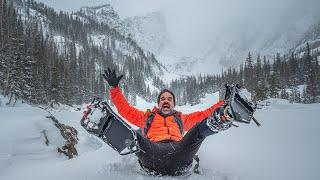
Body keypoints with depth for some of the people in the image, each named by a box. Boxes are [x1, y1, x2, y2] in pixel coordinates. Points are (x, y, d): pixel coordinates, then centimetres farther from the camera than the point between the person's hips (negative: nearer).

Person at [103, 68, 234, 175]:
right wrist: (114, 87, 22)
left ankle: (214, 123, -49)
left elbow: (203, 114, 29)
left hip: (179, 151, 1)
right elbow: (124, 109, 28)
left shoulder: (181, 118, 36)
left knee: (201, 126, -20)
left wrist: (225, 104, 22)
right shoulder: (147, 116, 33)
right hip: (153, 151, 0)